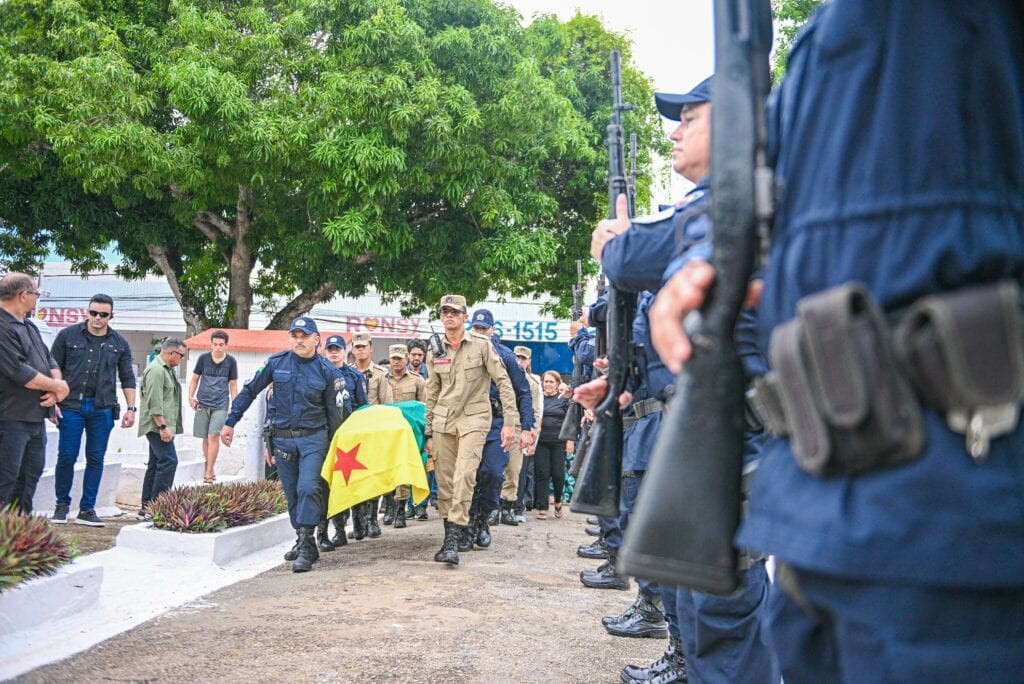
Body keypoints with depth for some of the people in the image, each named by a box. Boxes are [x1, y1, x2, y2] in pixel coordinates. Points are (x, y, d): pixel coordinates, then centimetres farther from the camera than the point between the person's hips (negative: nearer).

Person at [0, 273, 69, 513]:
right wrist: (58, 386, -11)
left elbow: (50, 359, 16)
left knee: (31, 474, 16)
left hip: (36, 416, 10)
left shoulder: (29, 327, 15)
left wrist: (57, 387, -5)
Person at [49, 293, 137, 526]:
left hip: (102, 409, 2)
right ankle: (62, 504, 17)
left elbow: (127, 378, 11)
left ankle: (87, 509, 12)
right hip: (72, 405, -2)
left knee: (96, 459, 4)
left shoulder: (119, 343, 8)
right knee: (66, 457, 0)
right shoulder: (68, 336, 2)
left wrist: (131, 408, 4)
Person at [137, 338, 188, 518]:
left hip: (160, 427, 11)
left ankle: (146, 507, 17)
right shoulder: (156, 370, -15)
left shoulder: (167, 369, 19)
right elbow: (154, 403, -21)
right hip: (157, 426, -11)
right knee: (169, 461, -15)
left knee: (156, 465, 12)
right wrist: (162, 426, -22)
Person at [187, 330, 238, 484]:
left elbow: (233, 385, 8)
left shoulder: (231, 361, 2)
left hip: (220, 405, -2)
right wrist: (191, 397, -2)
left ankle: (209, 473, -8)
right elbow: (195, 379, 12)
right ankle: (210, 469, 22)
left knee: (213, 437, -13)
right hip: (203, 404, 2)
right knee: (205, 438, 7)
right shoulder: (203, 358, 3)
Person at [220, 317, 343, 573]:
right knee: (292, 494, 8)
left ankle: (306, 547, -13)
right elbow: (249, 391, 9)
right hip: (282, 438, 3)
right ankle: (303, 541, 23)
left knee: (308, 488, -16)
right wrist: (230, 422, 7)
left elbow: (333, 412, 4)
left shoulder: (326, 370, -3)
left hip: (313, 438, -3)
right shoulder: (276, 362, 0)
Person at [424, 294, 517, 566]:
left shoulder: (481, 345, -3)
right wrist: (428, 433, 13)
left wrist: (509, 422, -10)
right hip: (443, 421, 5)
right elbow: (431, 394, 15)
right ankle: (460, 532, 18)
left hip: (473, 419, -4)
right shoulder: (435, 351, 9)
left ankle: (453, 540, -19)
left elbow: (503, 382, -4)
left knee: (464, 475, -19)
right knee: (444, 480, 4)